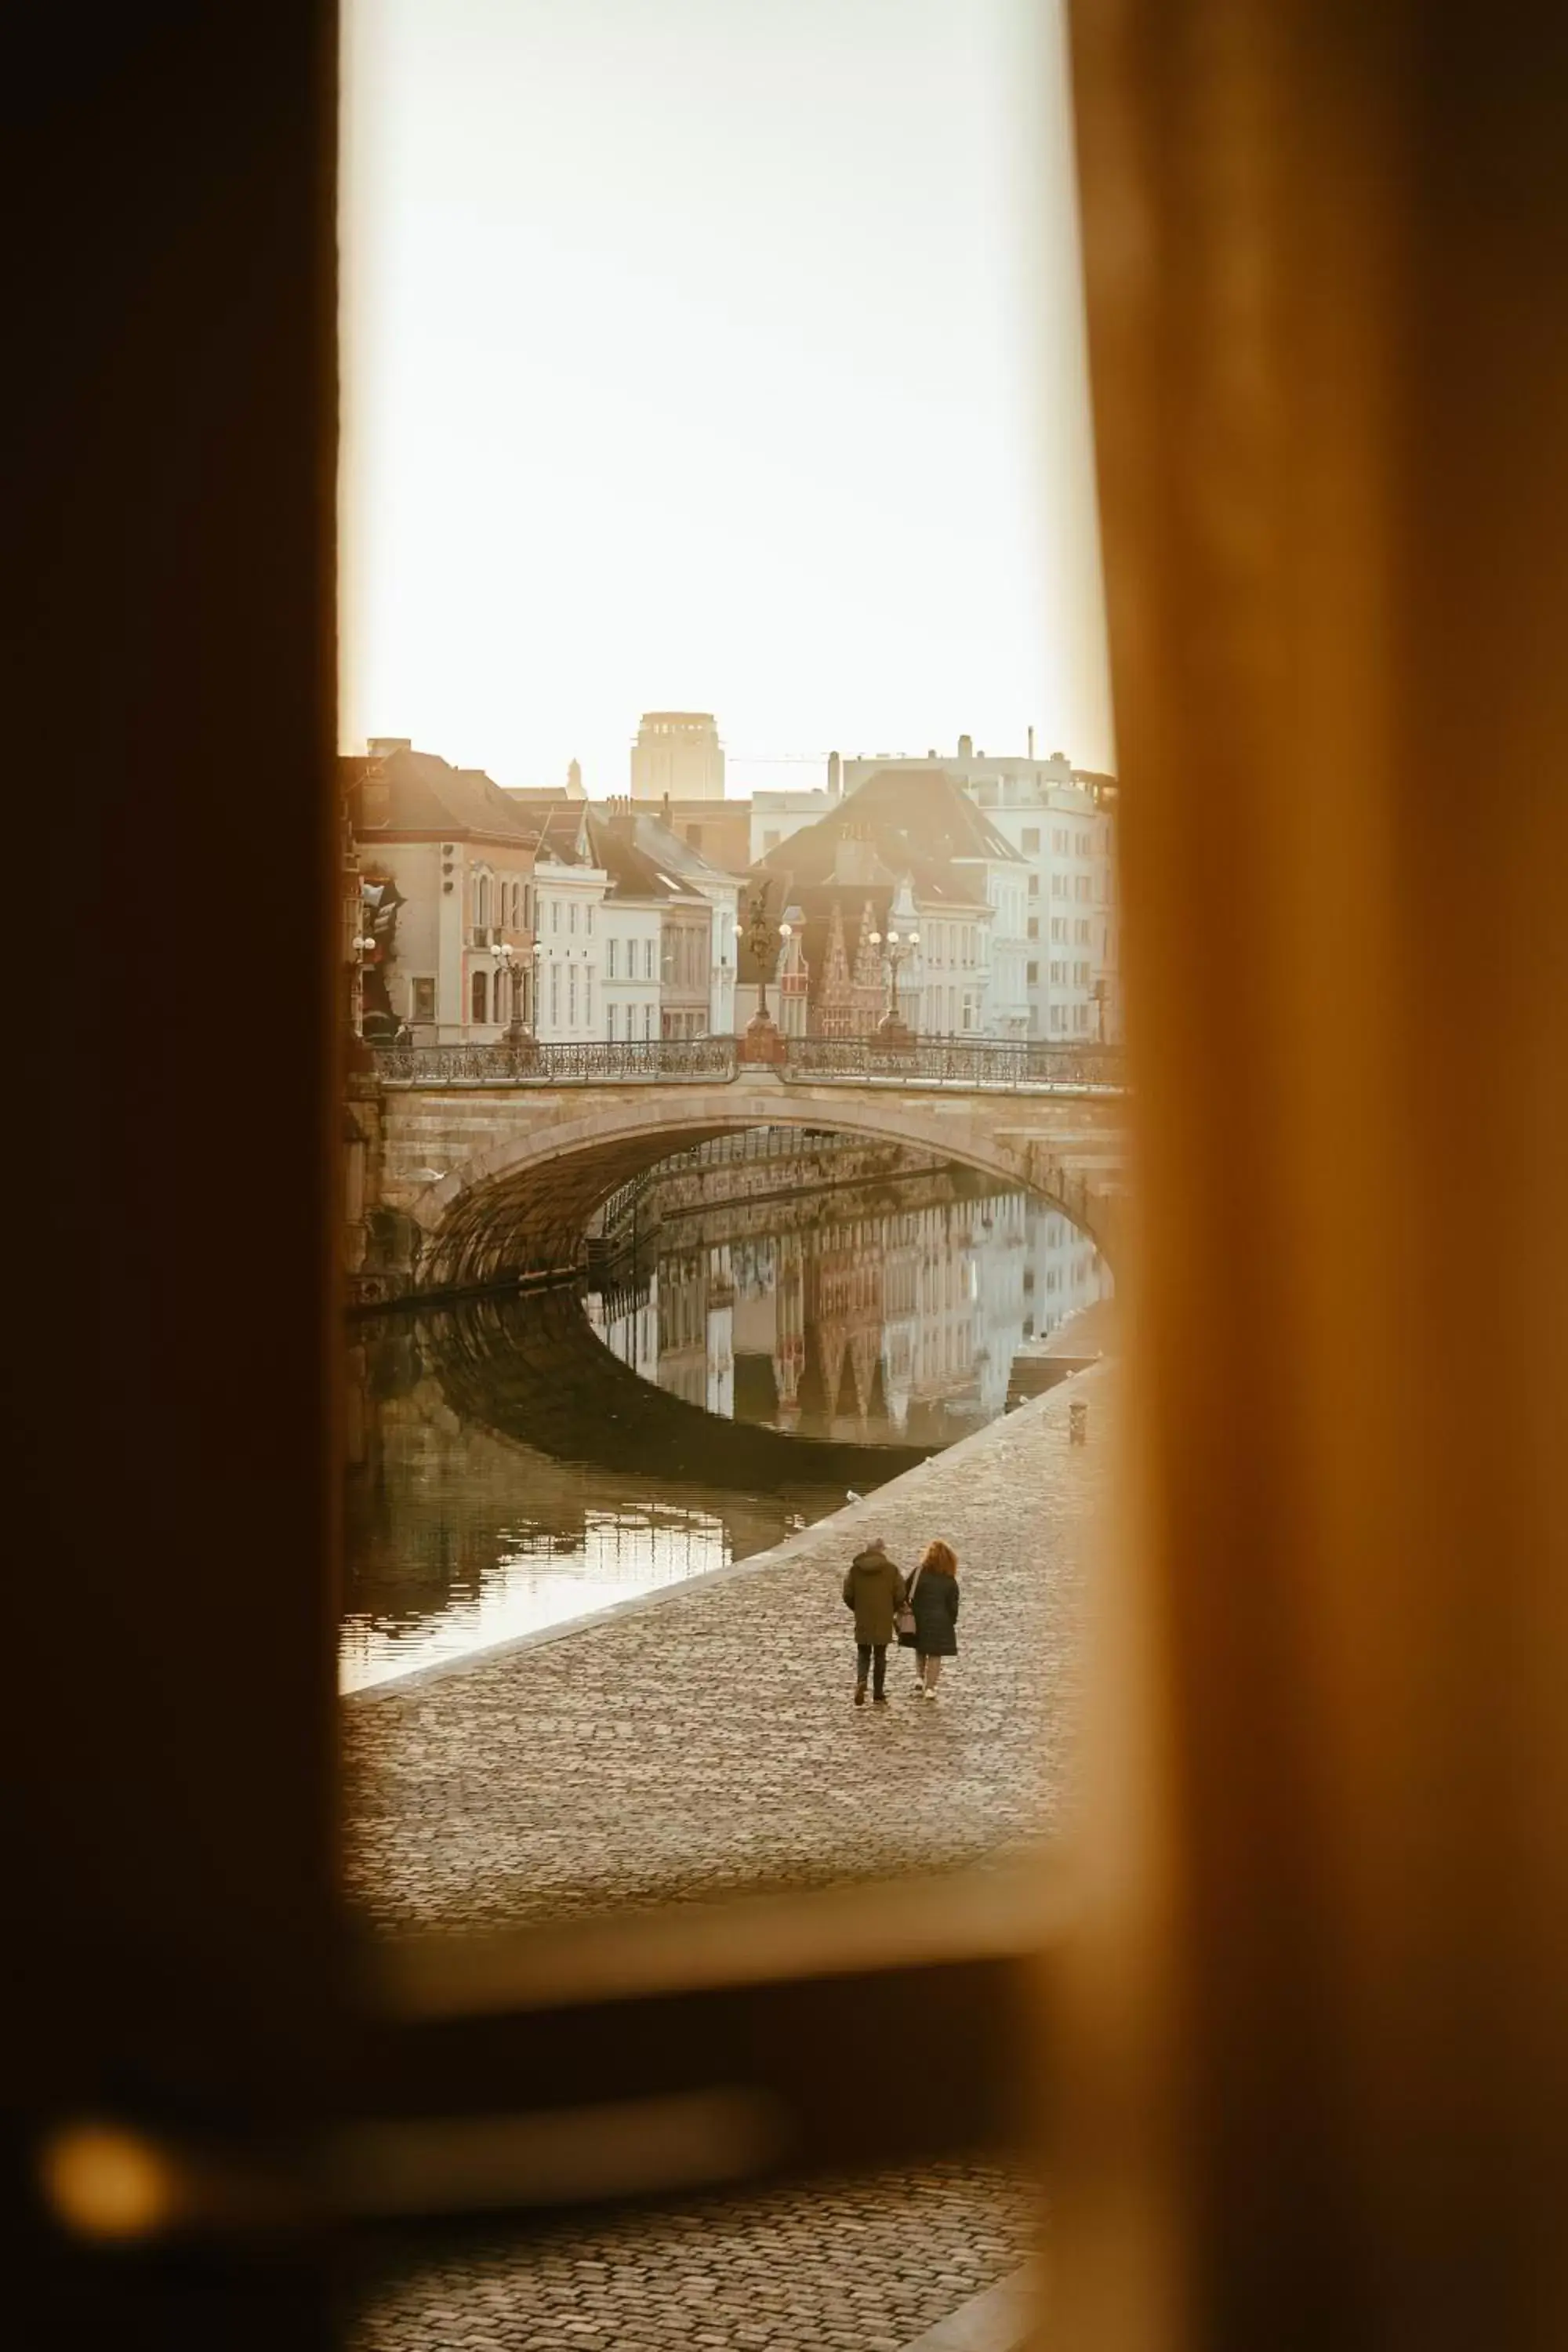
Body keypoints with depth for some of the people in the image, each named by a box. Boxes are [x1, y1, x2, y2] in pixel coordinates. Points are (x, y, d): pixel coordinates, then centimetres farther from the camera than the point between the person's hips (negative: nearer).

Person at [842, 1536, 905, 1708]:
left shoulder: (855, 1568, -3)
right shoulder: (891, 1569, -6)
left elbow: (848, 1595, 0)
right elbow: (900, 1596, -5)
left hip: (862, 1621, 1)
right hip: (883, 1622, -1)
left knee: (863, 1655, 14)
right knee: (880, 1657, 9)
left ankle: (861, 1681, -13)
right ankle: (878, 1696, 11)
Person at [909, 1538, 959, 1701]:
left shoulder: (919, 1573, -7)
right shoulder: (950, 1581, -6)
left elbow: (906, 1594, -3)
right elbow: (953, 1606, -2)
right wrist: (952, 1623, 11)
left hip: (920, 1620, 1)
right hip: (941, 1622, -1)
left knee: (920, 1651, 21)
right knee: (935, 1654, 7)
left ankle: (919, 1678, 4)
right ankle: (930, 1687, 6)